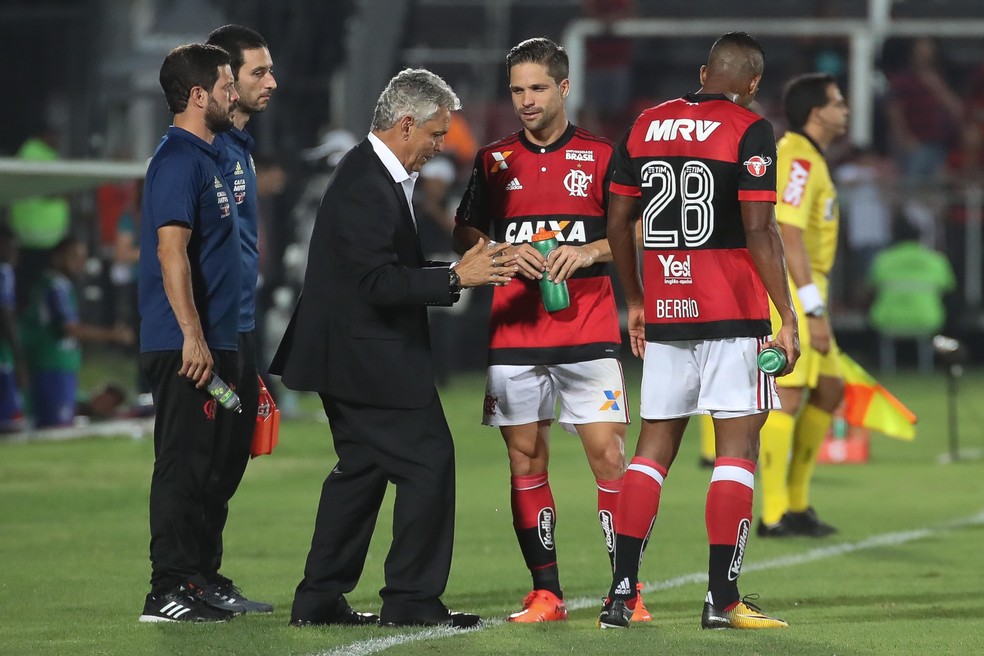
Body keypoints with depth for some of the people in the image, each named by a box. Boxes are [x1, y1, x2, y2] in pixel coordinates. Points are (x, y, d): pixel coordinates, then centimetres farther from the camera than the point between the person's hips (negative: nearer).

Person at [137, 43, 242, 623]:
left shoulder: (207, 156, 18)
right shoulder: (180, 158, -13)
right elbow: (171, 250, -21)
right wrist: (193, 337, -24)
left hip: (210, 343, 10)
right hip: (186, 346, -10)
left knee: (203, 468, 12)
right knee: (183, 465, -9)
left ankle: (192, 583, 16)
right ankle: (169, 591, -8)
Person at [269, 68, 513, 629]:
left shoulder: (375, 174, 13)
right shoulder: (366, 186, -21)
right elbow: (380, 283, -25)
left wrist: (461, 268, 9)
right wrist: (456, 277, -22)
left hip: (355, 353, 11)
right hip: (372, 360, -11)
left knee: (360, 471, 15)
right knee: (430, 463, -6)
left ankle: (320, 599, 18)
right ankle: (413, 598, -2)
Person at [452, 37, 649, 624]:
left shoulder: (600, 156, 5)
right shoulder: (494, 161, 11)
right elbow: (464, 236, 12)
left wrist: (591, 251, -14)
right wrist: (505, 253, -8)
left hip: (588, 330, -2)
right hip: (514, 332, 2)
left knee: (608, 453, -9)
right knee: (526, 461, 1)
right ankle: (546, 593, 6)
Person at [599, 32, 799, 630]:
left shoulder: (647, 126, 9)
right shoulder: (749, 131, -8)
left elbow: (618, 223, 12)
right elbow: (758, 231, -14)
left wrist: (636, 302, 23)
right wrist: (788, 318, -10)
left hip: (665, 312, 5)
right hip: (733, 313, -5)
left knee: (655, 446, 11)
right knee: (737, 447, -1)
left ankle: (622, 592, 5)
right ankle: (723, 599, -5)